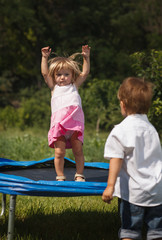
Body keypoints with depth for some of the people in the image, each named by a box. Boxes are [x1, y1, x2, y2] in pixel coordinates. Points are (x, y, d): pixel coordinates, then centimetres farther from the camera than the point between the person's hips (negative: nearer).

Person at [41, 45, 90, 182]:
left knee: (78, 150, -2)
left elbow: (85, 73, 16)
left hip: (75, 121, 0)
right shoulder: (54, 88, 21)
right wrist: (45, 58, 10)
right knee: (59, 151, -6)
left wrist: (86, 57, 10)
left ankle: (79, 175, 9)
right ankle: (60, 177, 4)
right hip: (59, 122, 0)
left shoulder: (74, 86, 22)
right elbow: (45, 73, 14)